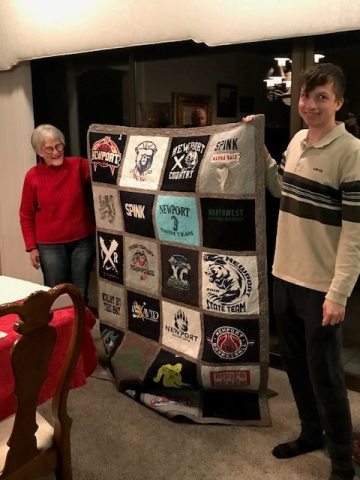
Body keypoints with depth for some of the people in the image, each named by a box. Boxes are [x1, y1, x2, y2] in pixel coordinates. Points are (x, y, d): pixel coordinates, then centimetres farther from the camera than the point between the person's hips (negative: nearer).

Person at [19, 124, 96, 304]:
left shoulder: (78, 165, -3)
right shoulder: (33, 176, -5)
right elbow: (26, 215, 1)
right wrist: (31, 247, -1)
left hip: (83, 241, 1)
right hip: (50, 246, -1)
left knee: (80, 294, 12)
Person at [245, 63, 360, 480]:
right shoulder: (297, 141, 6)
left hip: (321, 285, -7)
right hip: (284, 275, 7)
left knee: (324, 374, 5)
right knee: (294, 363, 19)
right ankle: (311, 433, 41)